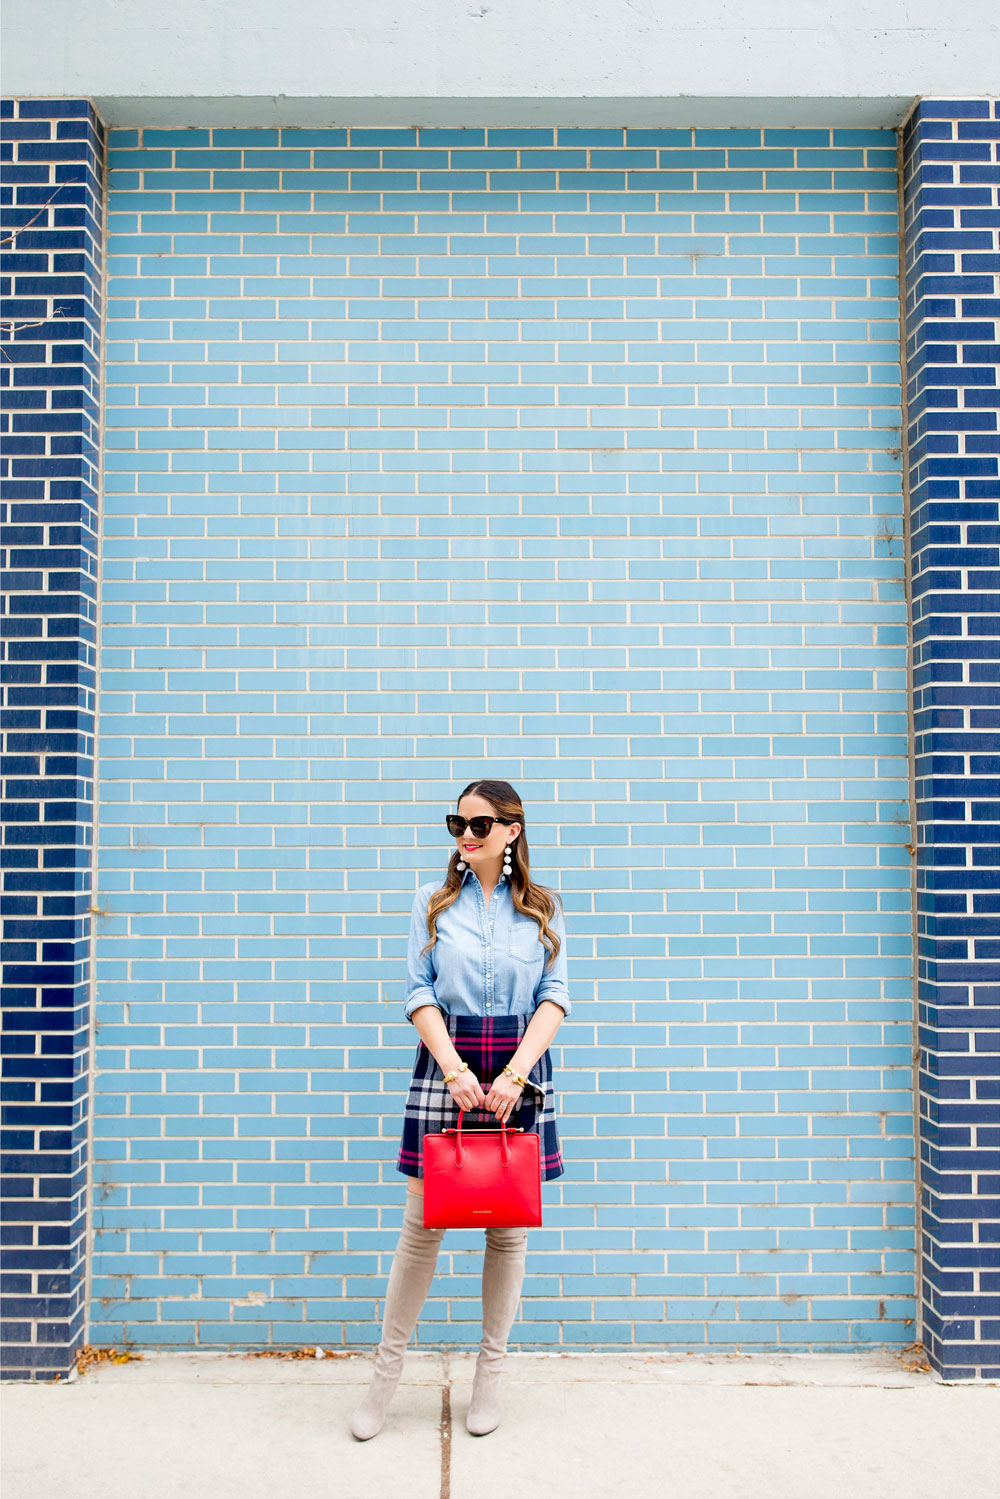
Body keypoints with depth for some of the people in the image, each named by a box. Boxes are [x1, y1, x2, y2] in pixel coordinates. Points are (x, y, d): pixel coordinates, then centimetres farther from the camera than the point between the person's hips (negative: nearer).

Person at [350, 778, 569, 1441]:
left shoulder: (542, 907, 8)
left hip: (520, 1066, 1)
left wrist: (516, 1072, -13)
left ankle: (491, 1373, 23)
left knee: (510, 1229, 7)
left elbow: (555, 995, 0)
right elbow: (419, 992, 1)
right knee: (423, 1224, 1)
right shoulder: (434, 901, 7)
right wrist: (454, 1068, -12)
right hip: (445, 1062, -1)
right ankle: (387, 1371, 18)